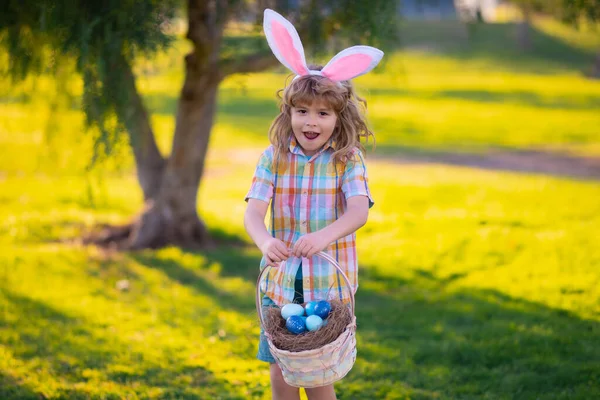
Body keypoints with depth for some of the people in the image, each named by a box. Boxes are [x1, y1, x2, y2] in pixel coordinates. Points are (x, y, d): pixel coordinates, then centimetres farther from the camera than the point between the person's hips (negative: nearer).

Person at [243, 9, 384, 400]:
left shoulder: (348, 160, -6)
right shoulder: (274, 158, -1)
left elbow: (359, 211, -21)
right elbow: (254, 210, -13)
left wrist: (324, 236, -42)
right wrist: (265, 241, -36)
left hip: (329, 283, -2)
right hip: (281, 281, 2)